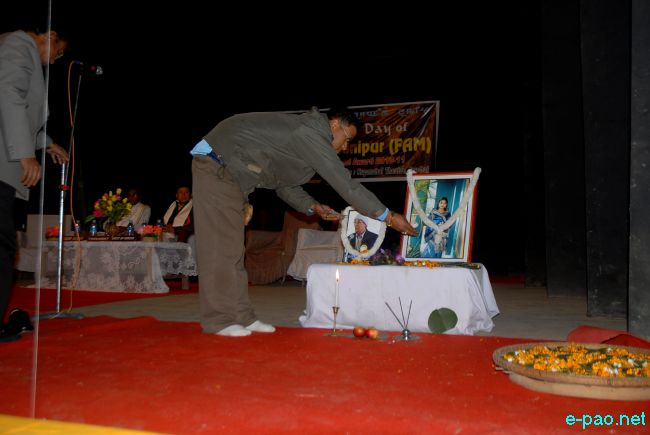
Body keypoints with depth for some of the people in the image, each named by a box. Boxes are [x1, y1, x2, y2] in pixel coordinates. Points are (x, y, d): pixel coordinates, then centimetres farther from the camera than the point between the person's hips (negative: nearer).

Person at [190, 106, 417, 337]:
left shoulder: (303, 132, 13)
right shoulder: (312, 134, -18)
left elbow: (283, 183, 18)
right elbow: (346, 184, -19)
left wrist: (312, 206, 5)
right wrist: (389, 216, -14)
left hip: (226, 170, 10)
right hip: (216, 164, -10)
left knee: (231, 248, 7)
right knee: (221, 247, -9)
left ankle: (242, 317, 10)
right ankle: (218, 320, -3)